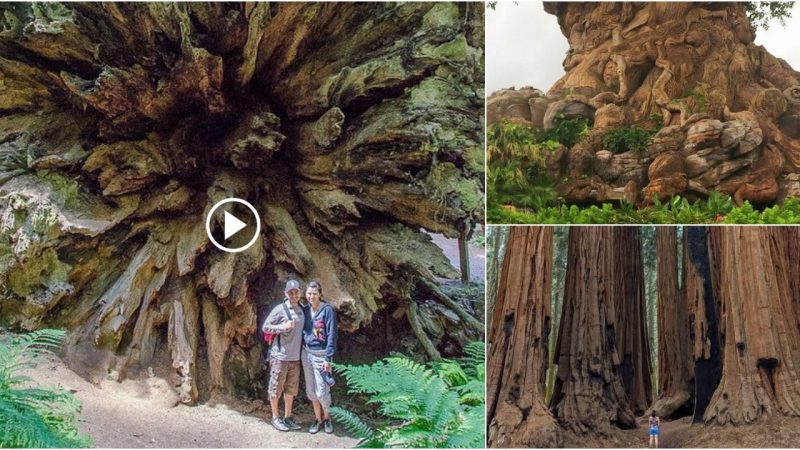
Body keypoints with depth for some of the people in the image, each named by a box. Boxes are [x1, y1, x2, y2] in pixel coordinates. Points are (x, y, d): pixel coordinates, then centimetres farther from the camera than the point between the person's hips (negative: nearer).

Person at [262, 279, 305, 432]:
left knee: (291, 388, 15)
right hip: (280, 356, -6)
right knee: (276, 387, 4)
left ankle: (288, 417, 27)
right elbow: (265, 327, -9)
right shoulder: (279, 309, -12)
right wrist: (283, 326, -21)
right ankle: (275, 418, 17)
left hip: (295, 356, 6)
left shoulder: (302, 309, 6)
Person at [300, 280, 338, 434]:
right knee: (311, 390, 10)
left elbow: (332, 335, -13)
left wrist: (328, 358, -16)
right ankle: (318, 419, 25)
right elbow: (302, 331, 13)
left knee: (321, 391, -2)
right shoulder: (305, 310, 6)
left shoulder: (327, 310, -11)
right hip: (306, 353, 5)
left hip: (321, 354, -5)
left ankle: (327, 417, 22)